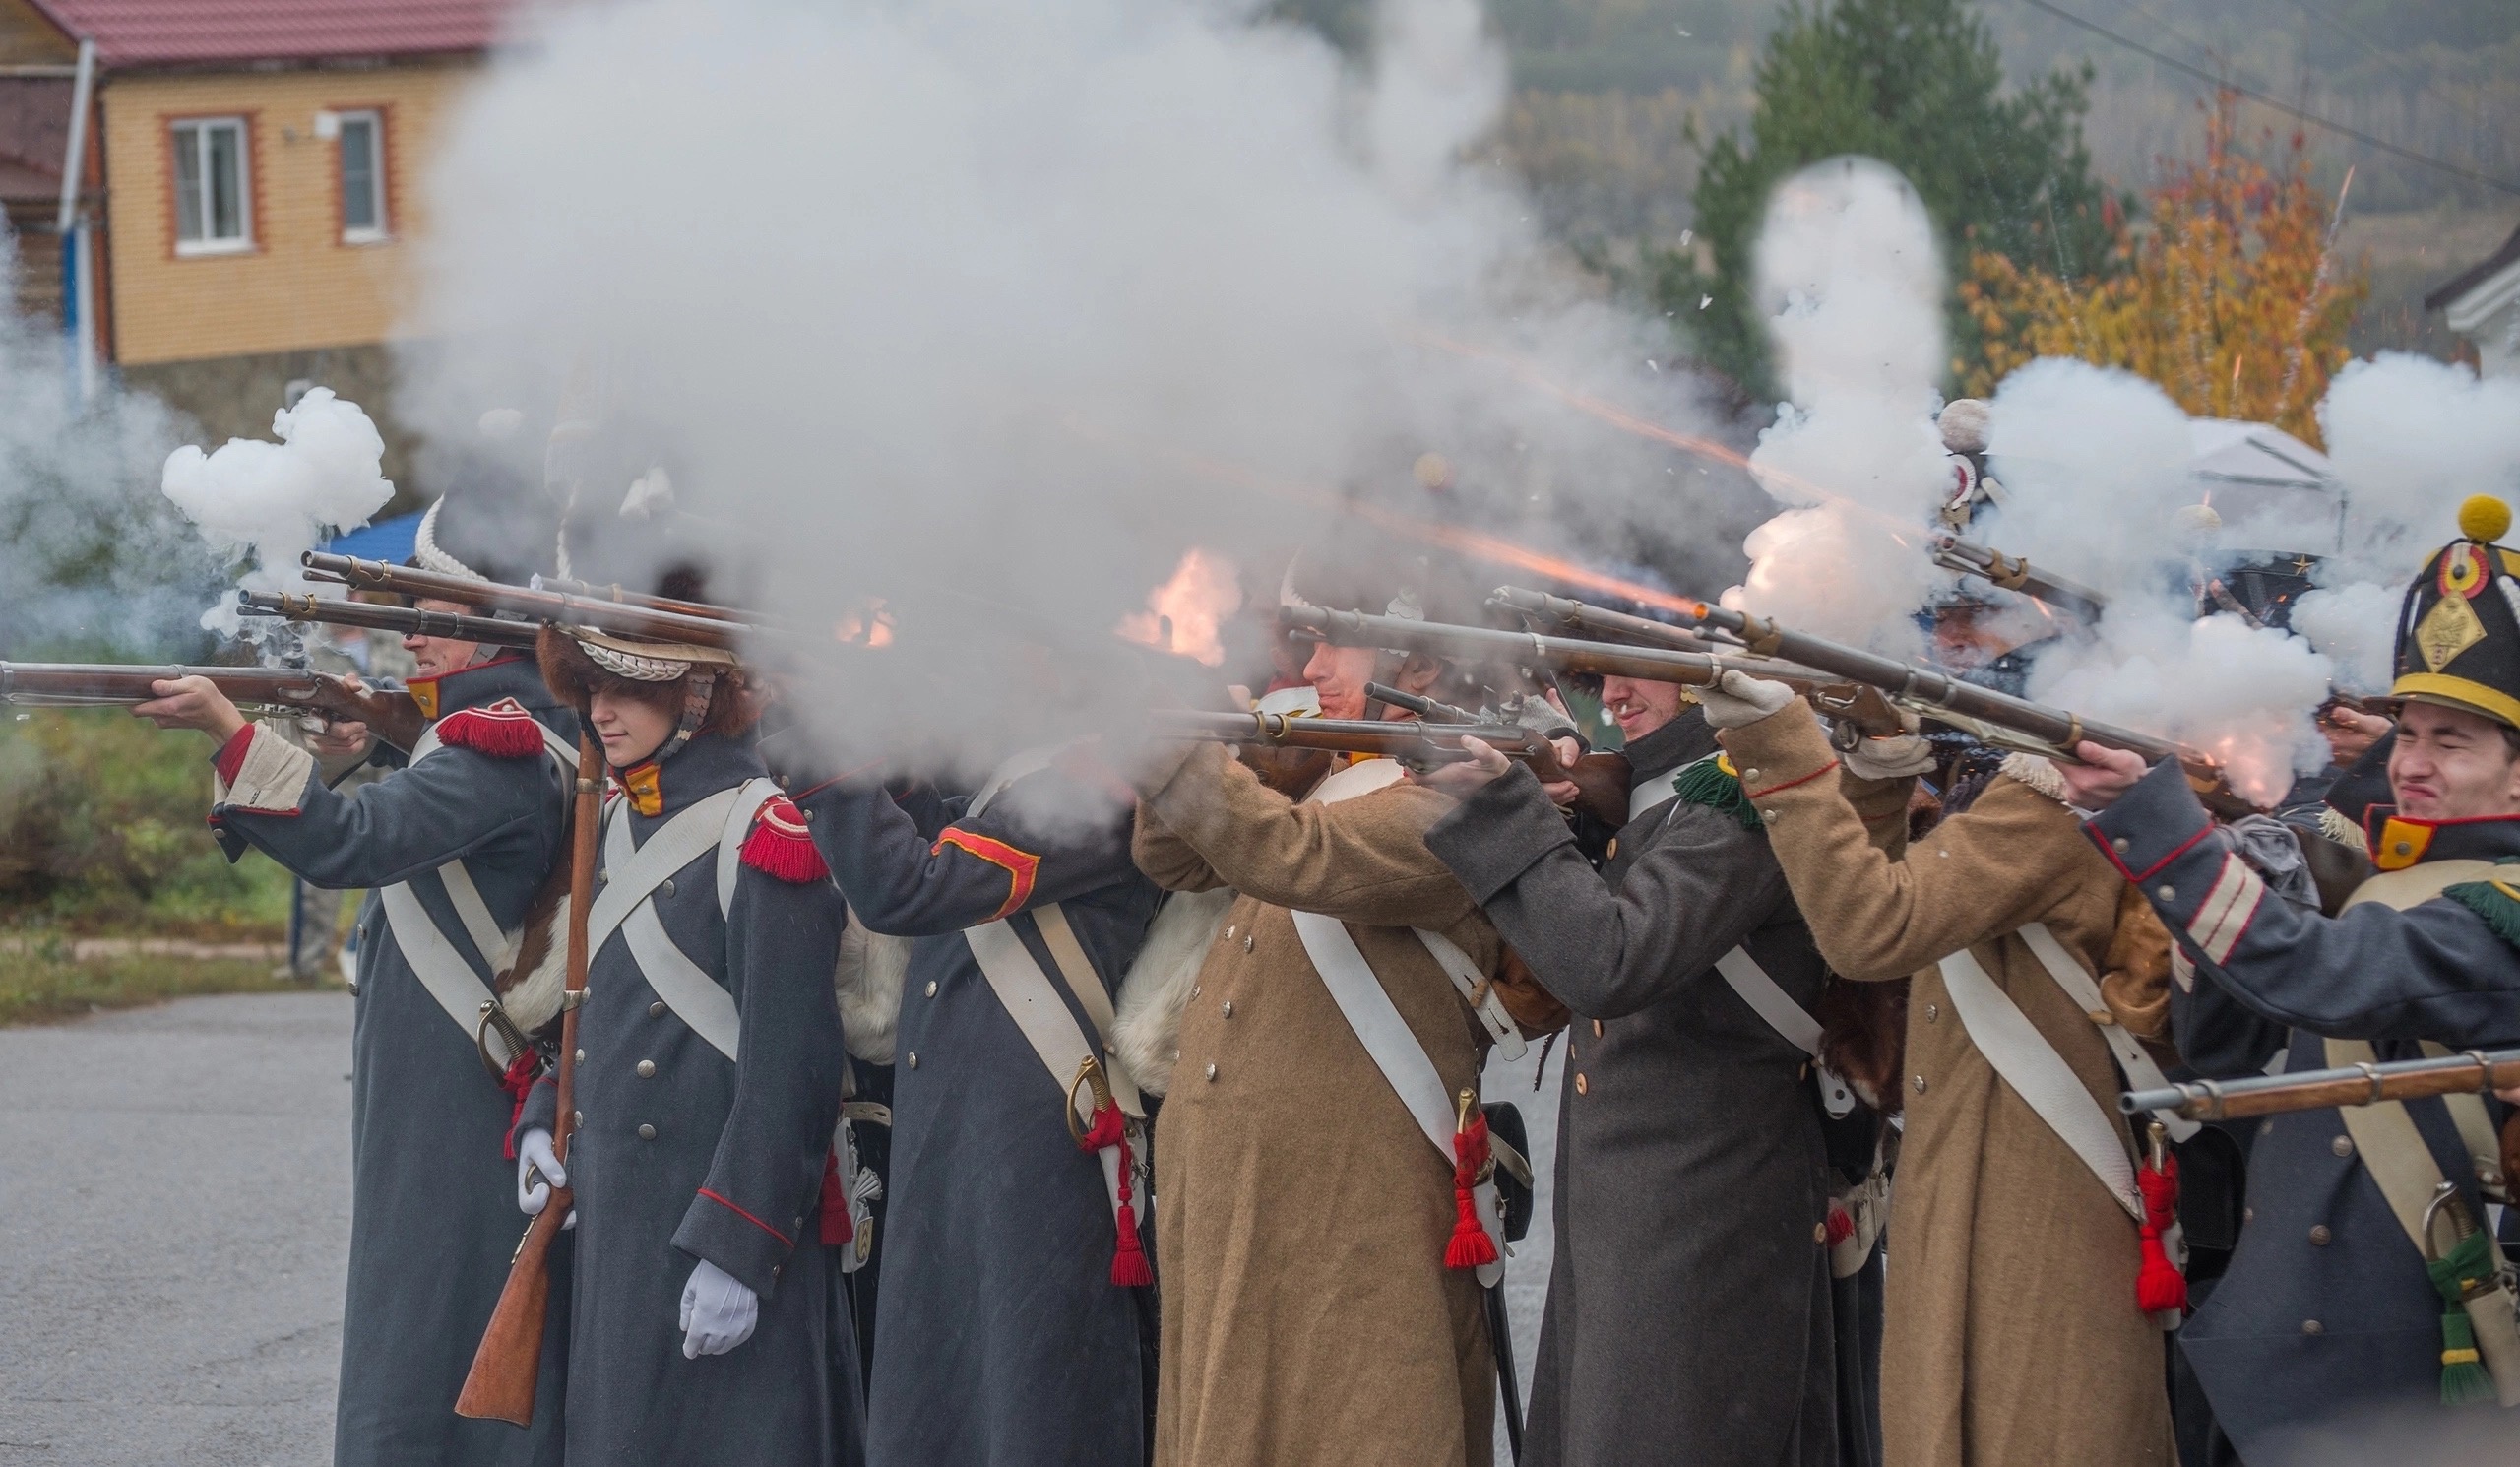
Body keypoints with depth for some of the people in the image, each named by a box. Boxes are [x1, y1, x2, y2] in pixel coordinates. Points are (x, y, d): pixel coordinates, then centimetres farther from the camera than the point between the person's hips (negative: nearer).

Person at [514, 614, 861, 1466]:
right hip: (614, 1215, 8)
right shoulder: (618, 824, 12)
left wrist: (737, 1247, -20)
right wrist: (542, 1121, 9)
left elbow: (788, 1063, -17)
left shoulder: (763, 830, -14)